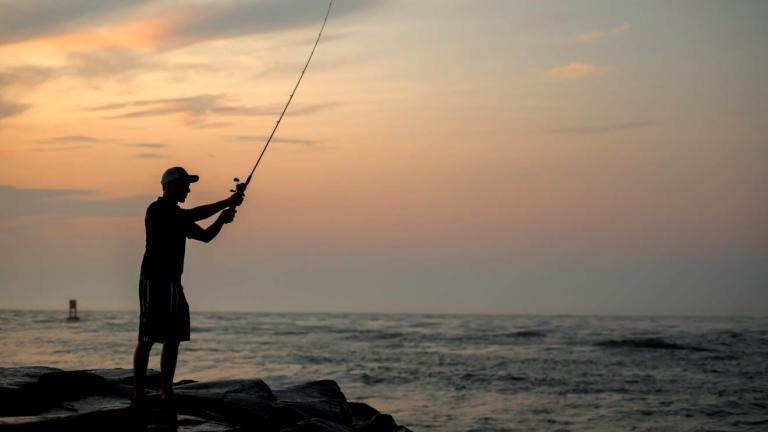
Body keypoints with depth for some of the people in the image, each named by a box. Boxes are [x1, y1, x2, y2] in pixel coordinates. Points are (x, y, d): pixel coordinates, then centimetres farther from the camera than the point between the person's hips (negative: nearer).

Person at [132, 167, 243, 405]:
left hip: (172, 282, 9)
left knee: (174, 337, 6)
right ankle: (139, 392, -7)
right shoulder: (157, 209, -10)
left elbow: (205, 235, 21)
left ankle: (166, 390, 10)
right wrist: (227, 203, -17)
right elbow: (194, 215, -22)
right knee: (147, 338, -9)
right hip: (154, 280, -9)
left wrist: (221, 220, 2)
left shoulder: (178, 216, 19)